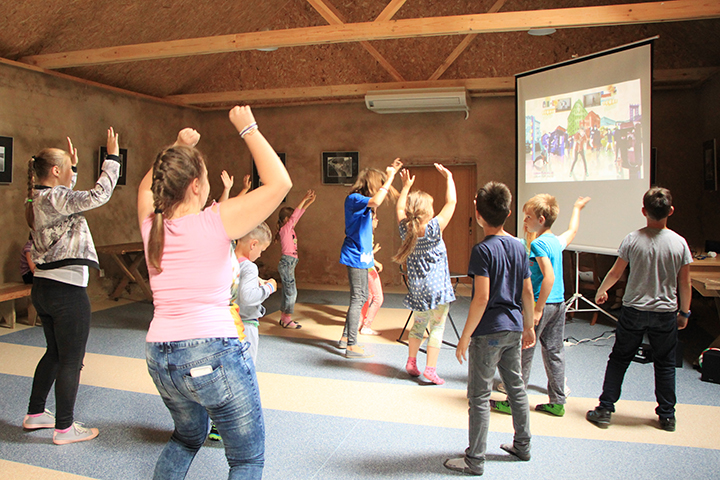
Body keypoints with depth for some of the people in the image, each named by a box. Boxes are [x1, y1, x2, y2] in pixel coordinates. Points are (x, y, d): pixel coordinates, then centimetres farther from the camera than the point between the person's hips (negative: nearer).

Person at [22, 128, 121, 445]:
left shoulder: (38, 199, 11)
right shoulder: (53, 199, -16)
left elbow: (69, 199, 31)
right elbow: (98, 196, -25)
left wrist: (73, 165, 31)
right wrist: (112, 157, -17)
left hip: (43, 287, 10)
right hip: (67, 291, -10)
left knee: (54, 353, 23)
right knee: (71, 360, 2)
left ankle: (35, 414, 35)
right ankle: (64, 428, 13)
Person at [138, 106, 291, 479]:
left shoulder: (151, 224, 4)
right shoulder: (216, 222, -12)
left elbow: (147, 185, 28)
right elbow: (279, 182, -8)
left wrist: (179, 148, 25)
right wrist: (248, 129, -1)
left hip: (159, 357, 7)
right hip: (213, 353, -6)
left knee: (188, 436, 34)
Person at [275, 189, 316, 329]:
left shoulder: (290, 229, 12)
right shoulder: (285, 229, -10)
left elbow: (298, 214, 16)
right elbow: (295, 214, -18)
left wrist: (309, 202, 14)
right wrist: (304, 200, -17)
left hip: (289, 263, 9)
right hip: (287, 262, -9)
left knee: (287, 291, 12)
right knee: (291, 291, -7)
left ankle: (284, 318, 19)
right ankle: (287, 320, -2)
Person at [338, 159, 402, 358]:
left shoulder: (362, 200, 13)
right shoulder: (354, 199, -15)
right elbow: (375, 201, -35)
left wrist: (390, 174, 21)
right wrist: (389, 177, -26)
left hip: (361, 256, 10)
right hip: (356, 256, -10)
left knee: (361, 298, 16)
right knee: (358, 299, -7)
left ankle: (345, 338, 24)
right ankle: (352, 346, -2)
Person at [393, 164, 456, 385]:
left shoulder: (405, 228, -5)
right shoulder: (434, 228, -18)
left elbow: (399, 208, 15)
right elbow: (451, 202, -13)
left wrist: (406, 186, 22)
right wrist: (448, 177, -4)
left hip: (417, 288, 5)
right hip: (437, 287, -5)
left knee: (418, 325, 20)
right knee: (437, 327, 3)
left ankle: (411, 361, 26)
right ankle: (430, 368, 3)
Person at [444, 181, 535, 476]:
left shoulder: (483, 250, -18)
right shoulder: (519, 246, 4)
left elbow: (482, 298, -22)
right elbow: (528, 292, 9)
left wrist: (465, 337, -16)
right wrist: (529, 327, 20)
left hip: (488, 332, -8)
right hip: (514, 329, 8)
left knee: (479, 396, 2)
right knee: (516, 387, 20)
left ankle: (475, 461, 12)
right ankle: (522, 446, 36)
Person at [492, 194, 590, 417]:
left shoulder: (538, 243, -16)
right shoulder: (557, 241, 8)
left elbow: (549, 277, -23)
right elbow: (572, 231, 31)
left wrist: (538, 309, -22)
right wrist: (577, 208, 48)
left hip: (542, 304, -8)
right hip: (559, 303, 8)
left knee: (523, 353, 1)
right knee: (554, 351, 13)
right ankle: (557, 403, 21)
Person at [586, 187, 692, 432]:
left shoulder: (633, 240, -10)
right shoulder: (679, 243, -7)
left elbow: (615, 273, -2)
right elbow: (685, 284, 0)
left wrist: (601, 291, 16)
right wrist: (684, 312, 13)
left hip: (633, 311, -1)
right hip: (666, 313, 1)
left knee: (619, 359, 9)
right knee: (665, 364, 14)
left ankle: (604, 410, 12)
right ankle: (667, 416, 23)